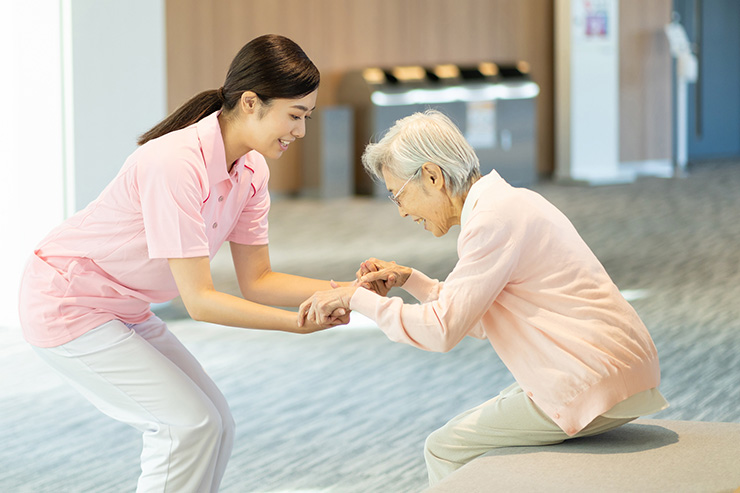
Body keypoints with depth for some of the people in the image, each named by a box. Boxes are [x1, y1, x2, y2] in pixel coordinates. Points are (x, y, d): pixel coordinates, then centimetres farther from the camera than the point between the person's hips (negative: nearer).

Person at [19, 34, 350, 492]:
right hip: (69, 306, -9)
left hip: (126, 309, 9)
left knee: (216, 422, 3)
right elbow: (199, 300, -29)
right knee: (191, 424, -14)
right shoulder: (176, 164, -31)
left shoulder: (252, 171, -4)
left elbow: (256, 281, -1)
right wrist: (300, 322, -29)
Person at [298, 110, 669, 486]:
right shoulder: (507, 202, 16)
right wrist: (408, 279, 15)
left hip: (590, 387, -10)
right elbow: (479, 320, 22)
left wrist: (356, 298, -8)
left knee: (445, 449, 1)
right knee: (470, 429, 22)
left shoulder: (494, 218, -15)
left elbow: (442, 329, -18)